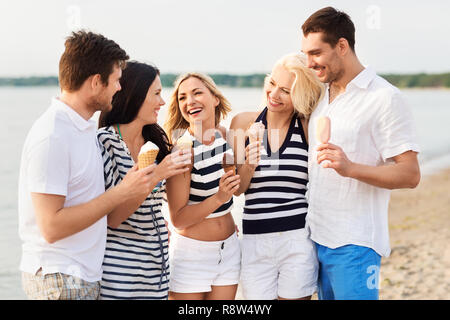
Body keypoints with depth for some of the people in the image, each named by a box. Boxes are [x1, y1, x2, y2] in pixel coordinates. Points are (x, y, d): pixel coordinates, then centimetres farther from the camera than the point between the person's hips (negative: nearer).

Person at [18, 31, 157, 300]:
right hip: (59, 281, -9)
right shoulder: (51, 137, -19)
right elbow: (51, 227, -23)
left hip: (86, 275, 9)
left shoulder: (84, 127, 10)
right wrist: (122, 192, -21)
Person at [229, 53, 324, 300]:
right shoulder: (244, 123, 3)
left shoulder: (309, 128, -1)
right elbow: (236, 189, 4)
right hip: (255, 240, 1)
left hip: (298, 236, -1)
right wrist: (248, 166, -17)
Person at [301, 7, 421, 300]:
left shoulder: (384, 98, -11)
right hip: (317, 236, 7)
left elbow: (410, 175, -15)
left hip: (354, 243, -7)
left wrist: (350, 168, -28)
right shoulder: (320, 96, 12)